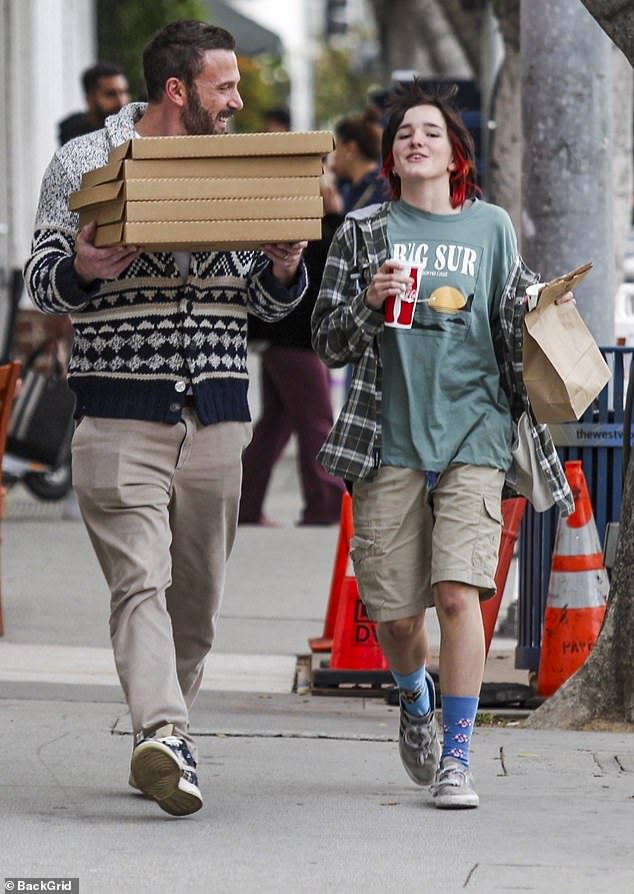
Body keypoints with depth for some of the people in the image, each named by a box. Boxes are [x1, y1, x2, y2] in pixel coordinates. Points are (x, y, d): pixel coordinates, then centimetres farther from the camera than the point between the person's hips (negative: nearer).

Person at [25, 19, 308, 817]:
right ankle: (163, 734, -29)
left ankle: (159, 746, 16)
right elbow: (41, 281, 1)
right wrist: (81, 271, -21)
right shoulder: (81, 164, 2)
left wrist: (285, 271, -7)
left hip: (216, 413, 5)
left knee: (196, 589, 6)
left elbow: (265, 302, 16)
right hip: (120, 413, -4)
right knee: (140, 579, -16)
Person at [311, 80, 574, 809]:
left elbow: (512, 331, 19)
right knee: (395, 613, 2)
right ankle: (414, 698, 36)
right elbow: (328, 342, 6)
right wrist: (369, 303, -12)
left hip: (472, 436, 0)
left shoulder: (491, 228, 10)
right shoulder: (363, 232, 8)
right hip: (388, 441, 0)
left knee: (458, 595, -15)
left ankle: (456, 760, -7)